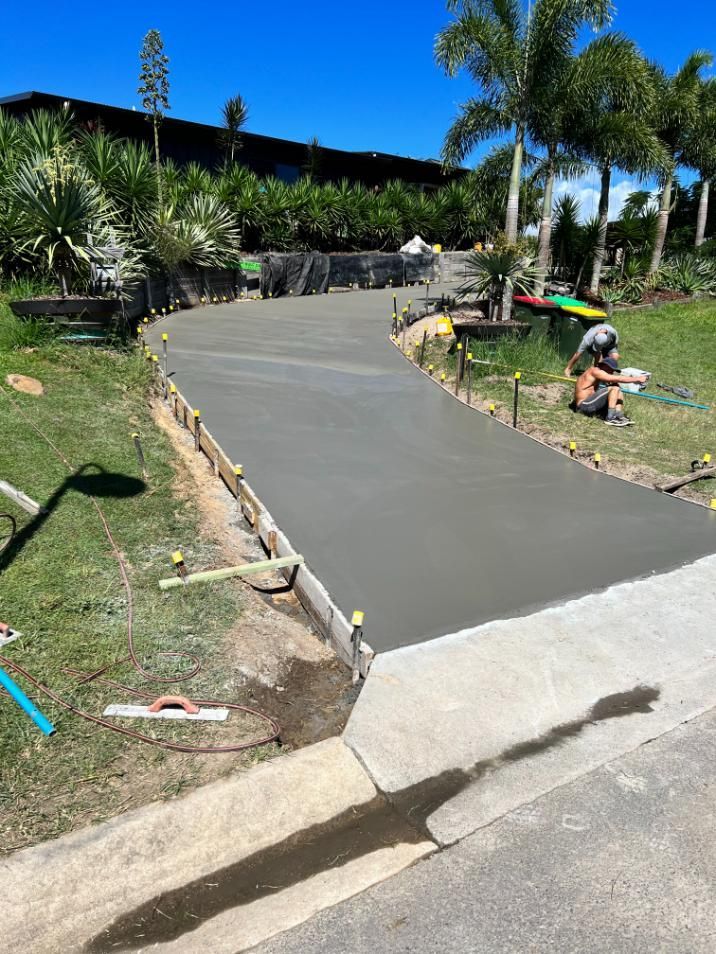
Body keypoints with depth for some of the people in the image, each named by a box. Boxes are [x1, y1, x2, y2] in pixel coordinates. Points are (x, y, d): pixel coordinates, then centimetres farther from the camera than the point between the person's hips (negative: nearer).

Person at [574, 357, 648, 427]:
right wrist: (637, 379, -11)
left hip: (589, 404, 10)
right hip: (584, 405, -10)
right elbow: (618, 379, -16)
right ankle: (610, 418, -20)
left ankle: (619, 416, -10)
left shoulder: (597, 373, 18)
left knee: (618, 393, 9)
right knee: (615, 389, -18)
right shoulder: (595, 371, -12)